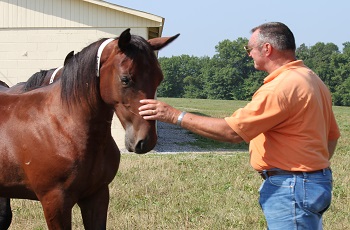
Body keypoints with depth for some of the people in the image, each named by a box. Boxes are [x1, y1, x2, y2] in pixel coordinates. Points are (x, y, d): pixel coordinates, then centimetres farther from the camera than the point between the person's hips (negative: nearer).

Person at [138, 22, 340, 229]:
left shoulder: (281, 87, -20)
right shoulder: (312, 80, 13)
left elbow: (232, 131, -21)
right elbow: (332, 135, 19)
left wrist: (176, 116, -16)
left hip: (290, 189, -11)